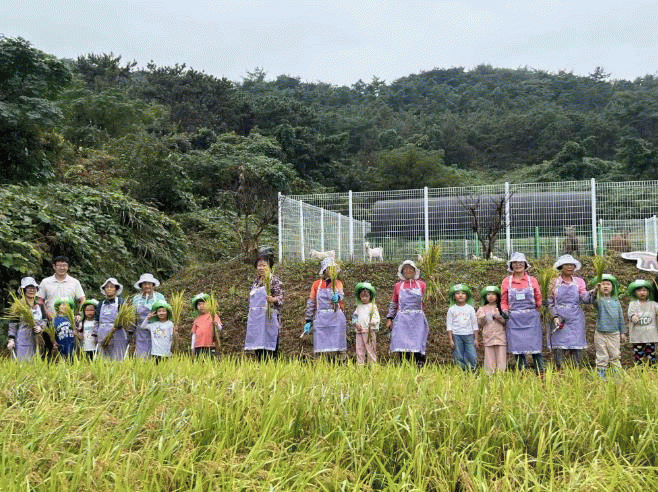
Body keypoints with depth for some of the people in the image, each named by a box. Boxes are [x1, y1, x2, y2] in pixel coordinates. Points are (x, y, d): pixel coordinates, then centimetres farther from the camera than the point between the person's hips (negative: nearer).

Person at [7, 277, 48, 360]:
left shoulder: (39, 305, 12)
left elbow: (45, 320, 16)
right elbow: (13, 324, -2)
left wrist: (40, 327, -6)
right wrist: (11, 339, -10)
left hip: (36, 341, 4)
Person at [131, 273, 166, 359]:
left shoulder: (159, 297, 3)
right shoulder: (136, 298, 8)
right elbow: (133, 317, 13)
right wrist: (132, 334, 10)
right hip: (141, 332, 2)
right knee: (141, 358, -1)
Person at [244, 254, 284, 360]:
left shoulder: (275, 280, -2)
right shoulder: (256, 281, 18)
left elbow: (280, 297, -10)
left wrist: (273, 299, -32)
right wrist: (250, 318, 23)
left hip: (269, 317, -6)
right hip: (255, 318, 6)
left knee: (270, 350, -8)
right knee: (258, 349, 6)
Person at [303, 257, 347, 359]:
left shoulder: (338, 283, 8)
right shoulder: (316, 284, 10)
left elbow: (341, 294, -14)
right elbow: (311, 303, 10)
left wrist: (338, 297, -38)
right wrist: (308, 321, 5)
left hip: (336, 318, 0)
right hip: (321, 319, 0)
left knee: (340, 349, -2)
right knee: (321, 349, -2)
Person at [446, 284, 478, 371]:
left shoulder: (470, 309, 8)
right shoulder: (451, 309, 5)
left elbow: (474, 324, 11)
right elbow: (449, 325, 5)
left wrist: (476, 338, 7)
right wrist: (450, 339, -1)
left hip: (469, 335, 1)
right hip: (456, 335, -1)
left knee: (473, 358, -7)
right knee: (458, 358, -2)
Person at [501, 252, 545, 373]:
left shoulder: (532, 280, 6)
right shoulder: (506, 281, 7)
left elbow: (538, 299, 12)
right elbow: (504, 301, 9)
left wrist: (538, 306, -1)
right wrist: (505, 311, -5)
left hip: (531, 318, -1)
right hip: (514, 320, 1)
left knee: (535, 348, -4)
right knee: (517, 349, 2)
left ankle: (541, 372, 3)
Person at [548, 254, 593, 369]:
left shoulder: (579, 281, 11)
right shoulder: (554, 282, 7)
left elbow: (584, 298, -1)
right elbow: (550, 302, 6)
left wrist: (591, 293, -22)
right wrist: (555, 317, -6)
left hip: (575, 318, 1)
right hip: (559, 318, -1)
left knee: (576, 348, -1)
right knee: (559, 348, -5)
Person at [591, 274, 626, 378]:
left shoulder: (616, 301, 9)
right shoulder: (599, 300, -2)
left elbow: (620, 317, 15)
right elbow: (593, 301, -29)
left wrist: (622, 332, 15)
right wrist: (595, 291, -49)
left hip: (614, 334, 3)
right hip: (600, 333, -3)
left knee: (614, 356, 8)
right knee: (602, 357, 2)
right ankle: (601, 376, 10)